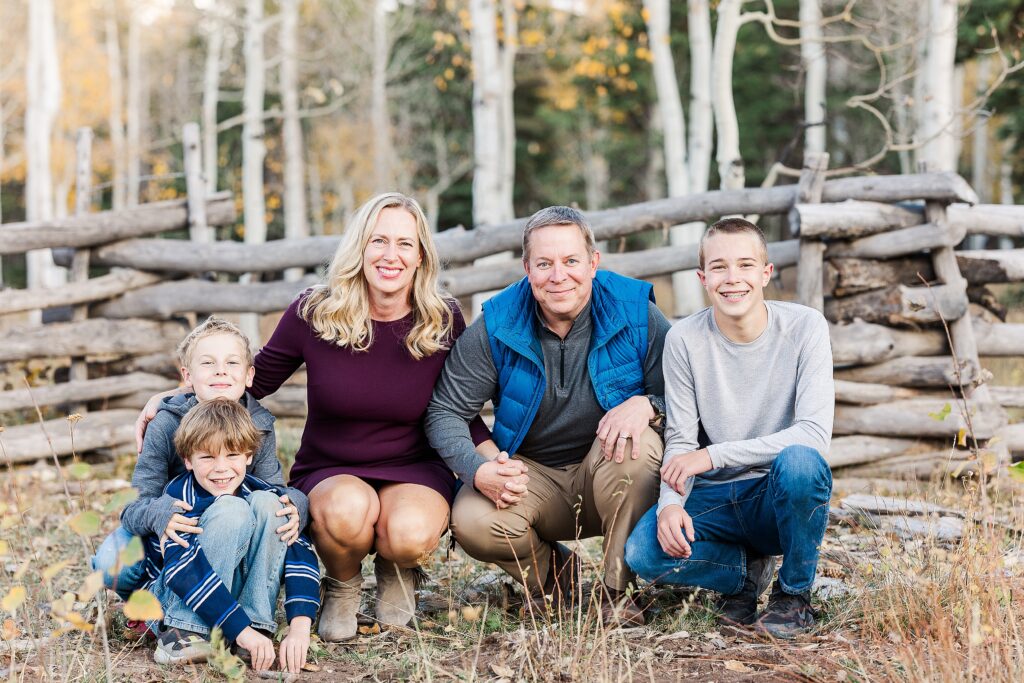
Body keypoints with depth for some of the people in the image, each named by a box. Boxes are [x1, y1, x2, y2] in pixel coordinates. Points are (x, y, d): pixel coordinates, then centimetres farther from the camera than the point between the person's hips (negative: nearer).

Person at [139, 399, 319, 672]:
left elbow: (300, 554, -19)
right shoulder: (179, 498, -21)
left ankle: (258, 624, -18)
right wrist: (241, 630, -41)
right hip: (173, 599, -4)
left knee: (266, 504, -17)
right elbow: (184, 570, -34)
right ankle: (184, 633, -26)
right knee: (232, 512, -27)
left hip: (231, 595, 4)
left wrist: (299, 627, -34)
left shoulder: (261, 491, -8)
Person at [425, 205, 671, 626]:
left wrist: (646, 405, -32)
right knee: (472, 522, -29)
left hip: (610, 473, -1)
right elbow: (445, 412, -6)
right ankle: (550, 571, 7)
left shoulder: (636, 313, -11)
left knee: (638, 444, -35)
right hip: (530, 475, 1)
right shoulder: (496, 327, -9)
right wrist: (478, 471, -25)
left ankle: (619, 589, -15)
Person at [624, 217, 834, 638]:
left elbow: (814, 433, -20)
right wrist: (670, 502, -24)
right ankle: (748, 570, 6)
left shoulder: (804, 327, -11)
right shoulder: (684, 339, -5)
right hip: (714, 498, 2)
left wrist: (713, 455, -25)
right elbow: (680, 443, -3)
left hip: (781, 494, -2)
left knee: (799, 461, -36)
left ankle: (794, 593, -8)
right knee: (643, 552, -27)